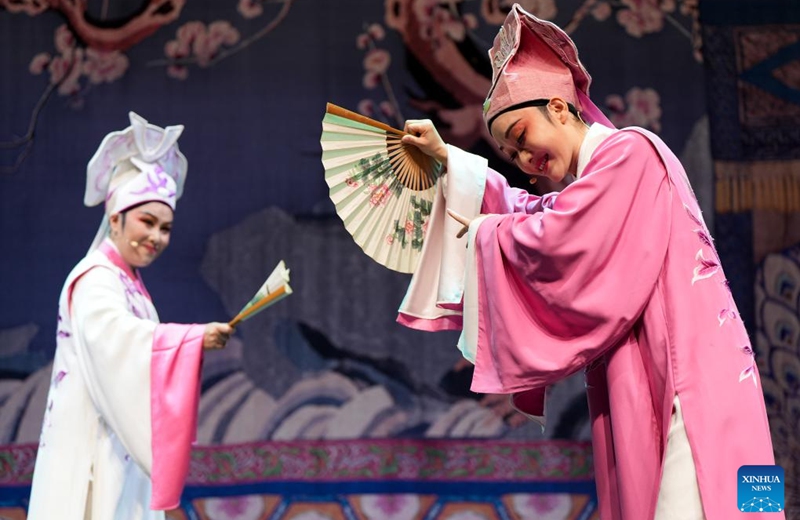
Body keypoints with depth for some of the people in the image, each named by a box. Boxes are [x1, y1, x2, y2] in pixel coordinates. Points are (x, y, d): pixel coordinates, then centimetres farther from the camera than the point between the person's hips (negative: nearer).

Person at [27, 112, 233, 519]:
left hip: (121, 451, 9)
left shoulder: (129, 283, 17)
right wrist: (195, 338, -41)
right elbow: (117, 338, -32)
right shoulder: (94, 279, -12)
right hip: (91, 451, -9)